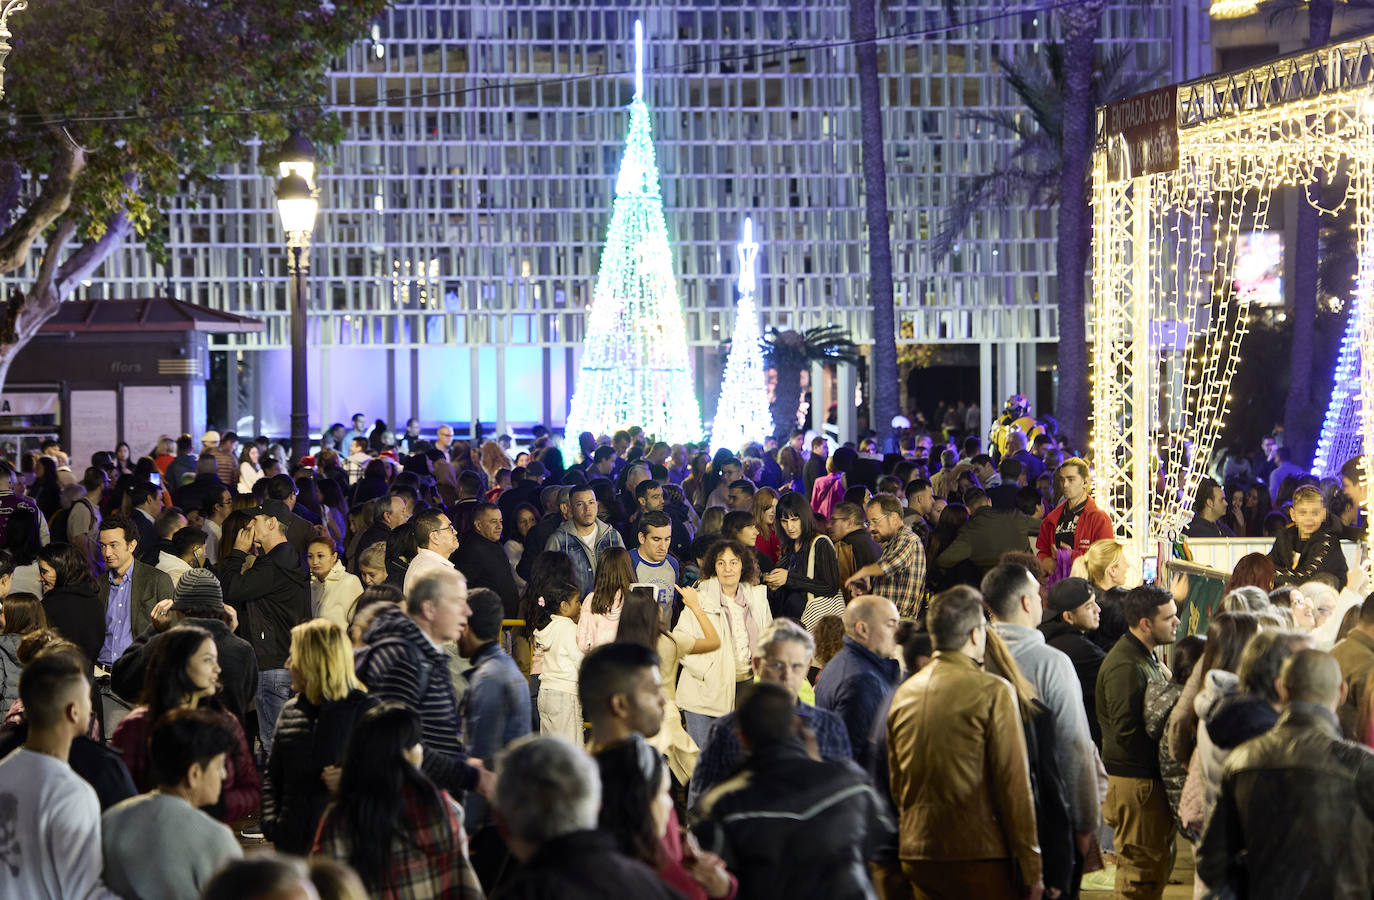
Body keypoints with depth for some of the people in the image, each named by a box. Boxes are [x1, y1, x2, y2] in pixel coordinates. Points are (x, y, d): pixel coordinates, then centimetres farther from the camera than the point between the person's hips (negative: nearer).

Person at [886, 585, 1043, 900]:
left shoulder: (904, 693, 7)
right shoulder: (992, 691, -11)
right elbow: (1014, 783, -11)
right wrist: (1031, 870, -6)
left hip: (915, 856, 6)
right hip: (980, 856, -6)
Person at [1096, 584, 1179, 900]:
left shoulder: (1145, 657, 15)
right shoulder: (1125, 666, -19)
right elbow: (1127, 732, -22)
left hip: (1149, 777, 10)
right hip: (1136, 780, -10)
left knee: (1158, 860, 16)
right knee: (1144, 869, -5)